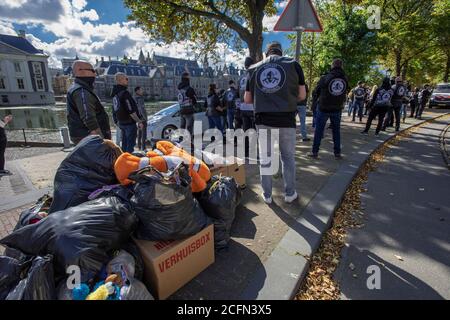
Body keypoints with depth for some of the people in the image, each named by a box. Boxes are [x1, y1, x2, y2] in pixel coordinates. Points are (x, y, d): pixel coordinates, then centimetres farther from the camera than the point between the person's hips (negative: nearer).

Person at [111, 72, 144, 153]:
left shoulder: (115, 94, 13)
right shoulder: (124, 93, -17)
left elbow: (115, 111, 18)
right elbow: (131, 111, -21)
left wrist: (118, 121, 26)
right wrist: (139, 121, -14)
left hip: (121, 123, 9)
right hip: (129, 123, -9)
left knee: (124, 143, 17)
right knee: (130, 144, -5)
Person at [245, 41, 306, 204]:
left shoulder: (254, 68, 11)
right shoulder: (293, 64, 7)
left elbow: (247, 99, 12)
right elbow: (302, 95, 5)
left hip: (262, 119, 1)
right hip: (286, 119, -1)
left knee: (265, 157, 12)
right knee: (288, 157, 14)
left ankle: (267, 195, 22)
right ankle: (290, 194, 25)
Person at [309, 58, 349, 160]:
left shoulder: (325, 78, -12)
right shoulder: (345, 79, 0)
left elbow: (317, 90, -1)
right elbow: (345, 93, 9)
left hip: (324, 108, -3)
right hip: (337, 109, 3)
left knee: (319, 130, 4)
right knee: (336, 131, 12)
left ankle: (315, 152, 4)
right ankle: (337, 153, 15)